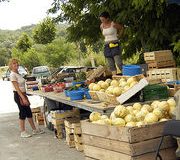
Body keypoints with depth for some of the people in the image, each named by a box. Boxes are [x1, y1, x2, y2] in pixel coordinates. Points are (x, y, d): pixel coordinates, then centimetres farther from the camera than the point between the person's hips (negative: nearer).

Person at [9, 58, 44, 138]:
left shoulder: (18, 74, 13)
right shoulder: (12, 75, -14)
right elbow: (17, 88, -19)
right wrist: (23, 98, -22)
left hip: (23, 95, 9)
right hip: (18, 95, -9)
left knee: (29, 113, 13)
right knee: (23, 113, -3)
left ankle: (34, 130, 21)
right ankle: (23, 132, 8)